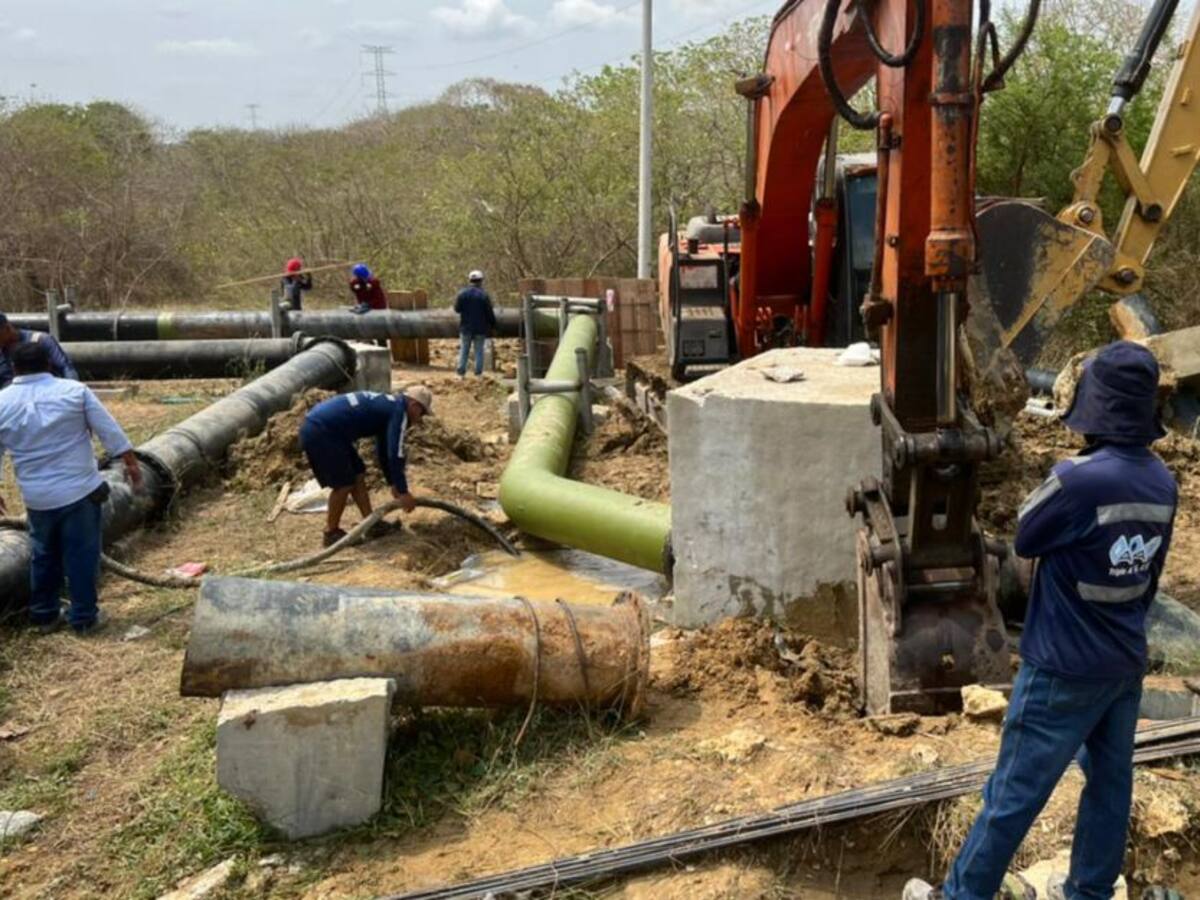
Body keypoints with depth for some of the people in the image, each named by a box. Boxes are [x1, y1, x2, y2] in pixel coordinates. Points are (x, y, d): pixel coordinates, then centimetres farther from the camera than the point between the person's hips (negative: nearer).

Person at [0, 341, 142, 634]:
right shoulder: (75, 390, -8)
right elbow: (109, 430, -5)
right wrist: (131, 462, 4)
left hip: (37, 497, 3)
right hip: (80, 490, -2)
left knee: (44, 556, 19)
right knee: (82, 555, 6)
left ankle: (44, 616, 27)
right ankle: (84, 618, 12)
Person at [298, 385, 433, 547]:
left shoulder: (388, 406, 21)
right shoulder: (399, 410, -9)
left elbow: (384, 451, 32)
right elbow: (395, 454, -14)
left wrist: (393, 483, 37)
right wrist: (403, 492, -9)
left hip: (317, 426, 10)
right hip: (320, 432, -10)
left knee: (358, 475, 14)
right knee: (344, 484, -3)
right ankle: (331, 533, 10)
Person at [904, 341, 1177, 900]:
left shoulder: (1080, 479, -28)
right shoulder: (1163, 483, -3)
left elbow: (1025, 540, -10)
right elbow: (1152, 576, 9)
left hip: (1064, 670, -7)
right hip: (1126, 664, 7)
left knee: (1013, 794, 6)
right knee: (1111, 785, 19)